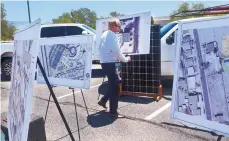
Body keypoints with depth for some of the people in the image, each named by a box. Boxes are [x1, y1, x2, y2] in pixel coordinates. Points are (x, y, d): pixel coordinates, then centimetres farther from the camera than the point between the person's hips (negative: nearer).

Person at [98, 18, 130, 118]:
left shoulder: (104, 34, 13)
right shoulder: (112, 35, -15)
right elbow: (117, 51, -13)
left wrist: (115, 57, 18)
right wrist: (126, 59, 3)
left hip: (104, 62, 9)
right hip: (109, 63, -9)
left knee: (113, 83, 22)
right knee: (115, 86, -2)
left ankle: (103, 101, 28)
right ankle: (113, 111, 4)